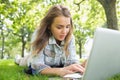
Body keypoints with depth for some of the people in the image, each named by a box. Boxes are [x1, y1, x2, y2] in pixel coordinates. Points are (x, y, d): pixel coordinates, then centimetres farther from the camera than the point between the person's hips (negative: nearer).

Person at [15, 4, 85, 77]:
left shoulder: (70, 37, -21)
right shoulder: (39, 35, -32)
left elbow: (71, 61, -24)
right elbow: (38, 66, -38)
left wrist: (81, 66, -48)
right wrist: (60, 71, -56)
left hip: (58, 67, 4)